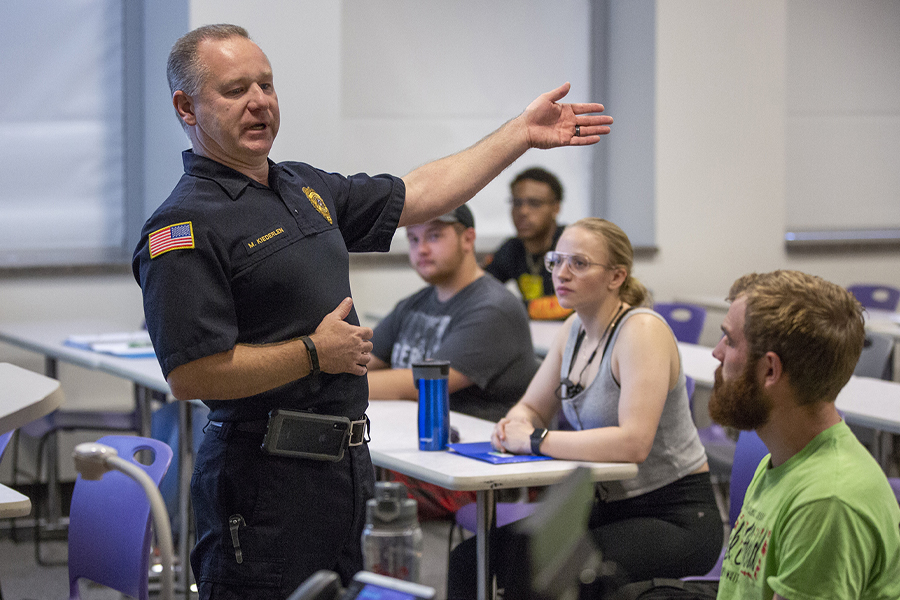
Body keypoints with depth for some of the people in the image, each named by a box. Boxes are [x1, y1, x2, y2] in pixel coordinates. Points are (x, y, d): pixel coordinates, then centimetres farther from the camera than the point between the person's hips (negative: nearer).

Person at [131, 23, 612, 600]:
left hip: (347, 464, 9)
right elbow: (191, 375, -22)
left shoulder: (306, 187, 14)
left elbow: (418, 195, 24)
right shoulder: (184, 227, -14)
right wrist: (315, 353, -13)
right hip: (265, 481, -9)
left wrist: (523, 133, 22)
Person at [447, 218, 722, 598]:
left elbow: (633, 442, -30)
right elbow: (531, 408, 16)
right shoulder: (575, 329, 8)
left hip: (675, 518, -8)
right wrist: (513, 426, -9)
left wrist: (537, 441, -24)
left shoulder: (642, 331, -18)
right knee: (469, 558, -4)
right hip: (608, 507, 8)